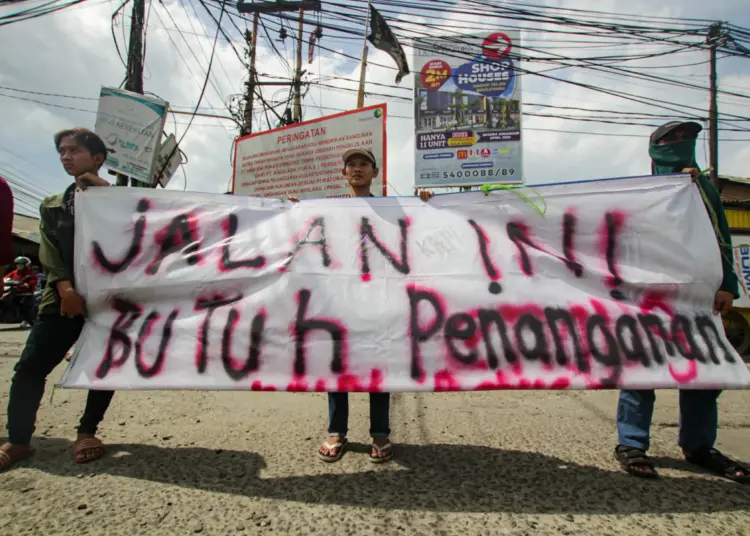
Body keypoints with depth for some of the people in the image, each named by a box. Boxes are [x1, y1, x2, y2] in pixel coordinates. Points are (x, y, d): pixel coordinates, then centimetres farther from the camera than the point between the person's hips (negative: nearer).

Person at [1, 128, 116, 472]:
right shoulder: (51, 206, 18)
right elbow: (49, 253, 5)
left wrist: (105, 190, -7)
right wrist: (64, 287, -14)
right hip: (62, 298, 2)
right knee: (30, 366, -5)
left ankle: (87, 432, 16)